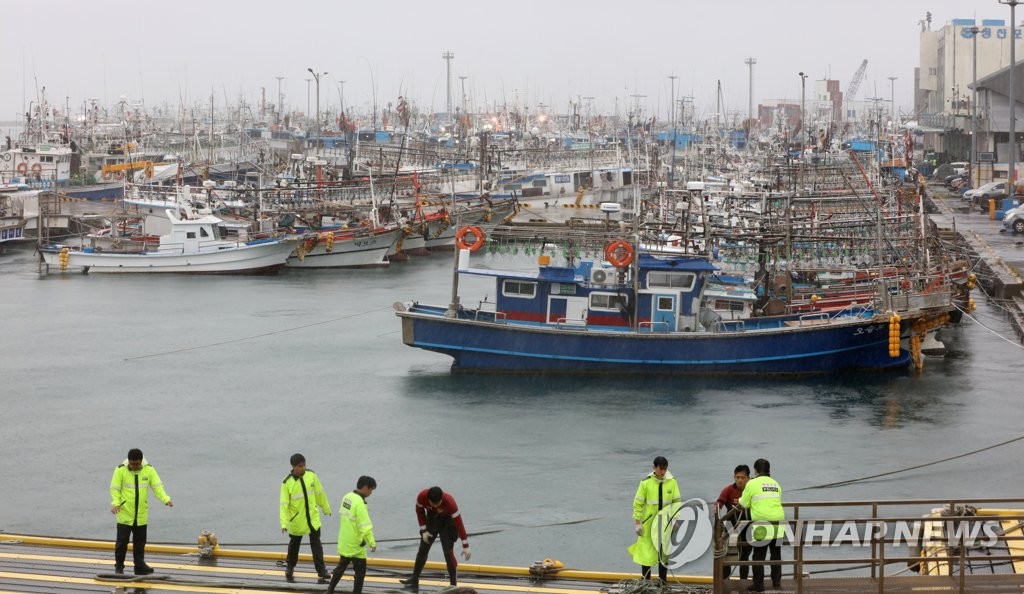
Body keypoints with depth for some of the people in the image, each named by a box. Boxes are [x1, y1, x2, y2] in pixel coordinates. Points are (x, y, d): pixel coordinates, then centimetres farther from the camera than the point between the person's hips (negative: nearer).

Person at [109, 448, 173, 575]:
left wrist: (165, 499, -20)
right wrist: (115, 503, -25)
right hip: (124, 514, -3)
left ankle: (140, 566, 20)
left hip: (141, 515, 3)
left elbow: (157, 486, -4)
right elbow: (115, 489, -8)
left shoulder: (149, 470, -3)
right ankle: (119, 567, 13)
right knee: (122, 542, 0)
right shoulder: (120, 470, -10)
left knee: (140, 543, 11)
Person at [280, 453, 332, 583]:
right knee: (294, 544, 16)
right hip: (297, 520, -1)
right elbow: (284, 504, -17)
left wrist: (326, 508, 16)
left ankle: (321, 571, -2)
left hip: (313, 517, 2)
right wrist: (284, 523, -24)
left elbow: (319, 493, 5)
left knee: (316, 544, -2)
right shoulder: (287, 483, -18)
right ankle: (290, 568, 37)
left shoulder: (311, 475, -8)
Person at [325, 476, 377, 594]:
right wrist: (372, 543, -15)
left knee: (341, 567, 23)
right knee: (360, 571, 4)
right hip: (355, 545, -8)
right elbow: (365, 527, -24)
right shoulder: (360, 504, -23)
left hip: (344, 542, 8)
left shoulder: (347, 497, 2)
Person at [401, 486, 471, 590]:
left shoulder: (450, 502, -38)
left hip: (447, 523, -4)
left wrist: (465, 546, -33)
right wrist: (423, 530, -9)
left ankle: (453, 584, -3)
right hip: (431, 520, 4)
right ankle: (414, 580, 21)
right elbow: (419, 511, -6)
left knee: (448, 552, -12)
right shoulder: (422, 496, -29)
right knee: (422, 550, 7)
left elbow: (459, 523, -34)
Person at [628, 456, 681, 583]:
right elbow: (638, 504, -5)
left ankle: (663, 580, 21)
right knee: (646, 551, 1)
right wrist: (637, 523, -6)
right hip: (648, 523, -2)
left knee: (664, 551, 10)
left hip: (665, 524, 2)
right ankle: (646, 581, 12)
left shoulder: (672, 482, -3)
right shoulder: (646, 483, -9)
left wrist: (676, 519, -7)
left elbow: (677, 502, 2)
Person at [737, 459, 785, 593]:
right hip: (778, 522, 5)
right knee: (776, 554, 16)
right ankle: (777, 581, 19)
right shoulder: (776, 484, 14)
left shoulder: (752, 483, -1)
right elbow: (777, 501, 16)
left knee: (759, 555, 3)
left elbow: (744, 505, 2)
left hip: (762, 523, -5)